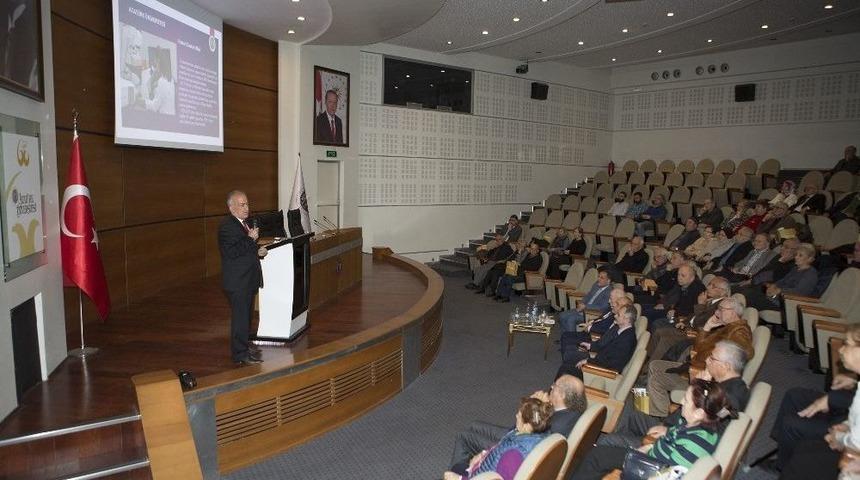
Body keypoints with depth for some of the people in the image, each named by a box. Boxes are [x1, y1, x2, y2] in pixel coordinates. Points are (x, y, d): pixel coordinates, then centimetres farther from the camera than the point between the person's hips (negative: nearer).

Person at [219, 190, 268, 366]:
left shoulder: (244, 223, 13)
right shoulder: (226, 226, -16)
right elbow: (231, 252, -26)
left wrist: (258, 251, 6)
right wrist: (250, 239, -24)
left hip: (249, 279, 10)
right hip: (237, 281, -9)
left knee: (246, 314, 19)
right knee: (240, 316, -3)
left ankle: (244, 345, 33)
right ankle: (240, 354, 5)